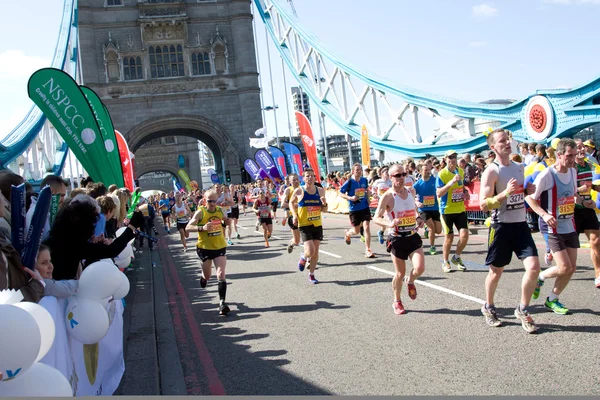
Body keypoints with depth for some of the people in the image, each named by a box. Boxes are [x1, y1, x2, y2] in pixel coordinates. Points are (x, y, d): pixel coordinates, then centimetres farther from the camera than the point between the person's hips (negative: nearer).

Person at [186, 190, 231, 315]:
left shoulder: (220, 210, 0)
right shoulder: (200, 212, -12)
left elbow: (224, 223, 20)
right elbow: (188, 227, -17)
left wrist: (225, 222, -4)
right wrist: (202, 228, -32)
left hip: (220, 247, 2)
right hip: (205, 248, -2)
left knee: (221, 274, -11)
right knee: (207, 276, 14)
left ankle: (222, 302, -9)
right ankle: (203, 278, 51)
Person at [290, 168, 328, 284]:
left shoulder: (320, 191, 3)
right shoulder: (299, 191, -6)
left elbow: (325, 210, 10)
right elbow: (292, 202, 12)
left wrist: (324, 203, -12)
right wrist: (294, 215, -2)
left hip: (317, 225, 4)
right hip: (304, 225, -4)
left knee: (316, 251, 6)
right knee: (310, 251, -15)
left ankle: (311, 274, 22)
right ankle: (303, 257, 21)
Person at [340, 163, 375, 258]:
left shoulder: (364, 180, 0)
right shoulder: (349, 182, -12)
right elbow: (341, 194, -5)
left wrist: (368, 199, 6)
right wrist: (351, 198, -20)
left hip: (365, 207, 2)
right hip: (354, 209, -2)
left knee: (367, 227, -11)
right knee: (356, 231, 10)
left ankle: (368, 250, -4)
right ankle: (347, 233, 47)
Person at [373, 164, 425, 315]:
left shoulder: (410, 191, 5)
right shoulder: (387, 197, -13)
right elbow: (376, 218, -14)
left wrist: (418, 218, 4)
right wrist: (389, 224, -33)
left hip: (413, 236, 4)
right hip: (397, 239, -4)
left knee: (419, 268, -11)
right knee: (400, 273, 5)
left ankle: (410, 281, 26)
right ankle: (397, 302, 28)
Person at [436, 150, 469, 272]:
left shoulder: (461, 171, 7)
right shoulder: (441, 174, -11)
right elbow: (438, 193, -19)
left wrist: (465, 193, 3)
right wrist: (451, 182, -29)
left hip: (460, 209, 4)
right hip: (447, 210, -4)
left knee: (464, 235, -4)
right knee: (449, 237, 4)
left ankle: (457, 257, 20)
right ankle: (445, 262, 22)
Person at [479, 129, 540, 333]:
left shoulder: (520, 167, 9)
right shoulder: (491, 172, -12)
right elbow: (484, 205, -17)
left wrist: (528, 191, 3)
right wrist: (505, 193, -28)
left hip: (521, 224, 5)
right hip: (501, 226, -5)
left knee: (533, 266, -7)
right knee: (496, 270, 9)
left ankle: (523, 310, 10)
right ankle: (488, 307, 32)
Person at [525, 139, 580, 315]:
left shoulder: (573, 172, 5)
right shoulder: (546, 175, -18)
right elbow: (529, 197, -13)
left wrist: (582, 200, 0)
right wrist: (544, 214, -25)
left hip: (570, 226, 7)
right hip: (553, 227, -7)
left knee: (571, 268, 6)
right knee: (564, 267, -12)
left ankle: (552, 300, 23)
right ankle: (540, 278, 18)